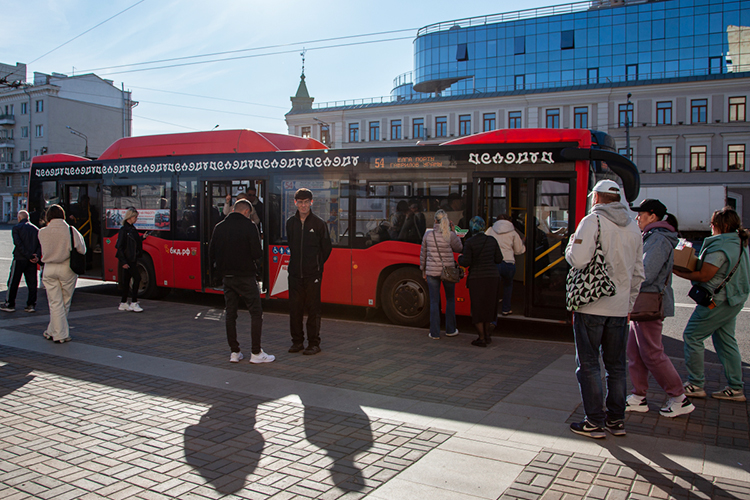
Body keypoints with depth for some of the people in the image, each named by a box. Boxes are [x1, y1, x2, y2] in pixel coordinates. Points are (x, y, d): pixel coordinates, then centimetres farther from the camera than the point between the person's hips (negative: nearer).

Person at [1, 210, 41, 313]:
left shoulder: (16, 228, -3)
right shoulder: (35, 229, 10)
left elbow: (18, 244, -14)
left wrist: (29, 256, -14)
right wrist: (37, 255, -8)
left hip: (19, 259, -4)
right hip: (32, 262, 4)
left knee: (13, 282, 6)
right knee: (32, 283, 6)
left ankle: (10, 304, 11)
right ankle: (31, 305, 6)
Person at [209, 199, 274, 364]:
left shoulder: (219, 227, 6)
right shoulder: (249, 226, -9)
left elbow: (211, 254, 8)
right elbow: (257, 253, -14)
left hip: (226, 276, 5)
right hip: (245, 276, -5)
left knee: (230, 314, 11)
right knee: (256, 313, 1)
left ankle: (234, 352, 15)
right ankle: (256, 353, 0)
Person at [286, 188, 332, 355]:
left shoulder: (319, 223, -1)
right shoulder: (290, 223, 9)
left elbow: (326, 248, 5)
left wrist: (317, 265, 6)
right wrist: (296, 263, 12)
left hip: (313, 274, -3)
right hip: (295, 273, 4)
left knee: (313, 309, 0)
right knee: (294, 308, 6)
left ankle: (314, 343, 9)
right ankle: (297, 341, 18)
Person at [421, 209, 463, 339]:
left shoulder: (428, 234, -3)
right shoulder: (450, 235, -10)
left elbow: (423, 253, 6)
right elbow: (459, 248, 7)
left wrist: (423, 269, 19)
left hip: (432, 271, 1)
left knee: (434, 302, 7)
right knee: (450, 299, 17)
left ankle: (434, 333, 9)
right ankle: (450, 330, 24)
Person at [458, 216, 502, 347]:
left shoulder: (470, 243, -12)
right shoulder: (492, 240, 0)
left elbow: (466, 263, -12)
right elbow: (499, 259, 5)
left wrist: (460, 258, 9)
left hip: (477, 278, -4)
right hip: (492, 277, 4)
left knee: (477, 307, 5)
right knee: (488, 305, 18)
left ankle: (482, 339, 6)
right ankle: (487, 335, 25)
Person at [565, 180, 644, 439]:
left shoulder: (592, 220, -9)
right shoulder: (633, 226, 11)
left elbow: (579, 260, -22)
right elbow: (638, 272, 14)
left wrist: (570, 246, -1)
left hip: (592, 305, -6)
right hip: (620, 307, 6)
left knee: (588, 364, 3)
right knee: (616, 364, 14)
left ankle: (595, 421, 6)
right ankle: (616, 420, 21)